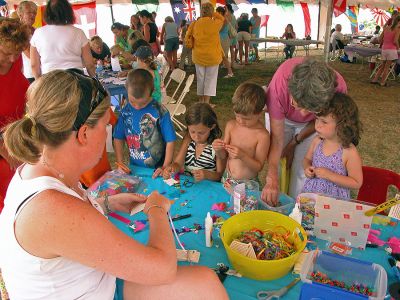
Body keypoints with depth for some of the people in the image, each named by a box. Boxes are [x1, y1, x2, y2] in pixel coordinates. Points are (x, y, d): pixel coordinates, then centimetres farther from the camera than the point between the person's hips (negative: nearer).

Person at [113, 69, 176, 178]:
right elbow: (118, 139, 2)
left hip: (157, 169, -3)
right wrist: (120, 164, -4)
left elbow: (170, 141, -13)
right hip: (134, 167, 3)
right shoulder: (126, 112, -7)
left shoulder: (160, 112, -18)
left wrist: (165, 167, -12)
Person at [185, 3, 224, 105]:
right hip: (212, 56, -3)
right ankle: (206, 102, 4)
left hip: (198, 56, 3)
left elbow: (188, 40, 1)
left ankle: (201, 100, 26)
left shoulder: (195, 24, -3)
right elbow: (222, 18, 12)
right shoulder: (215, 23, -11)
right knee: (210, 79, 5)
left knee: (200, 78, 15)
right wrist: (212, 12, 7)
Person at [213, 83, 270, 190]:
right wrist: (218, 150, -15)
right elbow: (223, 156, 6)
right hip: (227, 180, 3)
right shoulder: (231, 125, -1)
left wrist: (242, 156, -27)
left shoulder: (262, 135, -15)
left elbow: (258, 167, -13)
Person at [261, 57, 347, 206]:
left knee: (302, 170, -5)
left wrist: (295, 142, -10)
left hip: (310, 124, 1)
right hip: (280, 117, 0)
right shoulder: (280, 83, -42)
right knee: (275, 166, 0)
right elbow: (276, 137, -35)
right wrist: (272, 179, -41)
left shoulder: (338, 88, -37)